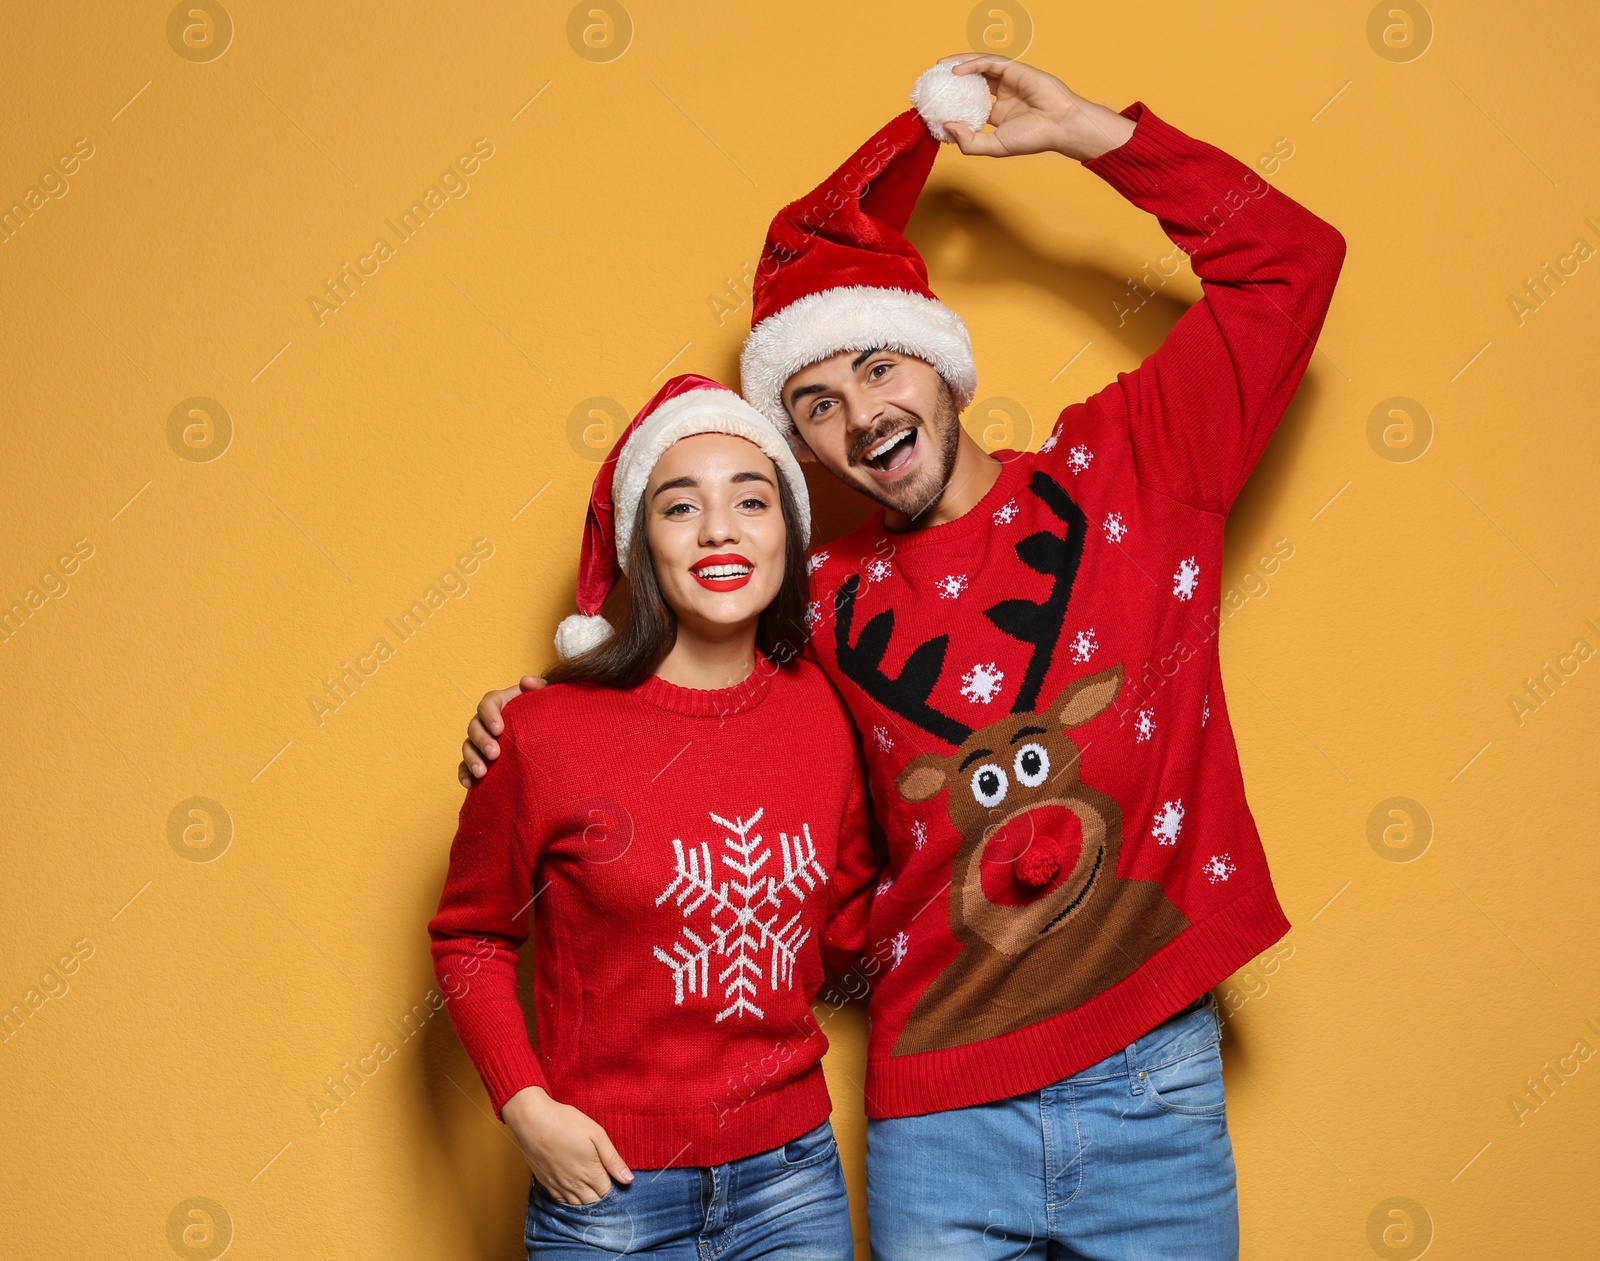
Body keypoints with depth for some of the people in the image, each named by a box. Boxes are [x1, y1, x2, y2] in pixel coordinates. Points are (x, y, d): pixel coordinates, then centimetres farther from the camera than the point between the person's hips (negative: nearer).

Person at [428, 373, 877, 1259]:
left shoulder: (824, 712, -2)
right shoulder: (547, 733, -13)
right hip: (607, 1187, -3)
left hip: (791, 1173, 3)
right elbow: (469, 938, -1)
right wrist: (527, 1108, -11)